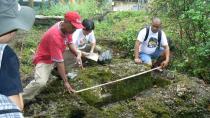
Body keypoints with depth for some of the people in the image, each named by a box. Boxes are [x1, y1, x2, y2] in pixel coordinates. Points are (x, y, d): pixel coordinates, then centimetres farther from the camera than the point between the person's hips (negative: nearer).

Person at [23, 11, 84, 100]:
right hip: (44, 60, -9)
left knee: (79, 54, 1)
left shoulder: (65, 27, -11)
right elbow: (59, 62, -33)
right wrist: (66, 82, -29)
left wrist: (77, 54, -14)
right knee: (41, 82, -34)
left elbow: (70, 43, 6)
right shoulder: (55, 36, -35)